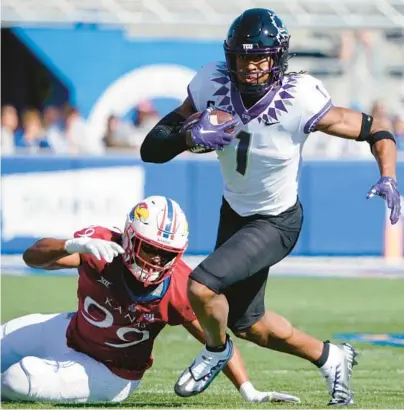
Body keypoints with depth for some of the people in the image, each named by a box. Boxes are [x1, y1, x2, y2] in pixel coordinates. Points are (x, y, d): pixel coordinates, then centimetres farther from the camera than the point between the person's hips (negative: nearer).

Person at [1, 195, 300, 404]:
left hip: (108, 374, -3)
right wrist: (73, 246, -59)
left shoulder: (178, 289, -29)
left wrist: (250, 393, -30)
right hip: (67, 333, 3)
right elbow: (33, 256, -38)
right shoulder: (102, 247, -28)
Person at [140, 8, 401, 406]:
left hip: (276, 222, -5)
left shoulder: (299, 101, -29)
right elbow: (152, 148, -19)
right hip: (234, 211, 5)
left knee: (201, 287, -23)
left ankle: (215, 351, 11)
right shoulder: (213, 85, -21)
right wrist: (191, 137, -38)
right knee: (247, 324, 19)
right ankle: (329, 358, 44)